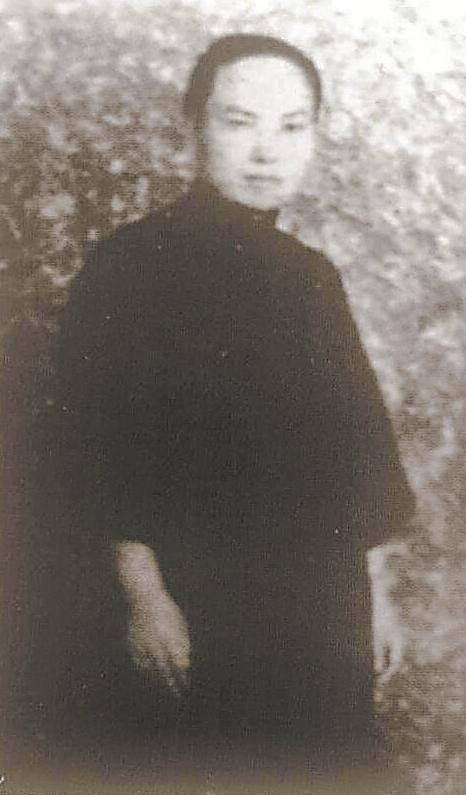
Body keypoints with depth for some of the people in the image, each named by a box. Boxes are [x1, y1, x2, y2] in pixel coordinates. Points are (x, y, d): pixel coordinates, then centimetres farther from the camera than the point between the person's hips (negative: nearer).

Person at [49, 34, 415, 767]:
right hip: (189, 623, -5)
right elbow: (95, 447, -12)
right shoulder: (131, 267, -8)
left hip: (325, 619, 6)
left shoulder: (313, 278, 10)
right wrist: (143, 594, -14)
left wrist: (373, 589, 12)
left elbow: (361, 439, 13)